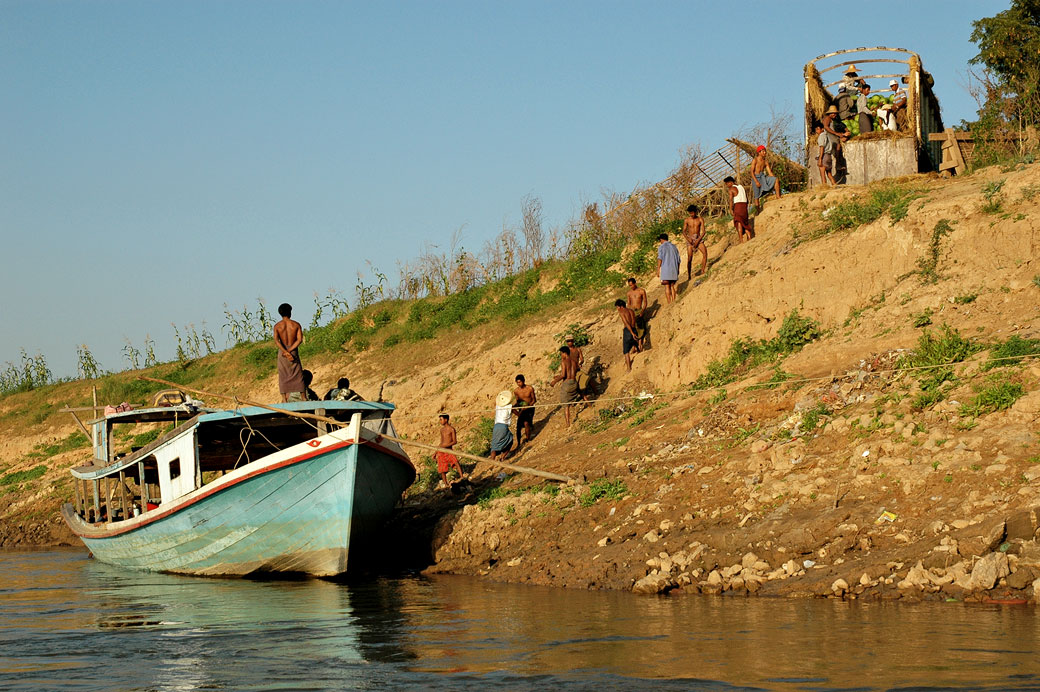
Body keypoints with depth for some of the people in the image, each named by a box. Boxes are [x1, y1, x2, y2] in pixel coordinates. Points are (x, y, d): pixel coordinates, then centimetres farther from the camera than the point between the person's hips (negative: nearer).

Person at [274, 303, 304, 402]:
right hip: (294, 352, 0)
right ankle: (302, 398, 3)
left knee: (283, 376, 5)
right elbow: (299, 340, -11)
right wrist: (289, 351, -15)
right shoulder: (296, 325, -1)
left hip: (282, 352, 0)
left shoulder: (277, 326, -1)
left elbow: (276, 341, -15)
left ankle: (284, 400, 0)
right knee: (298, 376, 6)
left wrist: (285, 352, -21)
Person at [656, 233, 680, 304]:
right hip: (674, 270, 5)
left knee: (667, 287, -5)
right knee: (672, 286, 10)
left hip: (665, 269, -5)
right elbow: (678, 260, 17)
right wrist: (678, 270, 25)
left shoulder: (661, 247, 0)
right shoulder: (674, 247, 16)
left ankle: (669, 303, -11)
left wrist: (658, 269, -8)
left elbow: (660, 258, -9)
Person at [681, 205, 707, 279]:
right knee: (689, 258, -7)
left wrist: (698, 240, -14)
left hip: (699, 238, 0)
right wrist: (688, 239, -14)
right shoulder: (687, 220, 3)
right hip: (690, 239, 0)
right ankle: (688, 275, 3)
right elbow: (684, 232, 4)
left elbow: (703, 231, -2)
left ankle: (702, 270, -25)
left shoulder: (700, 219, 2)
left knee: (705, 251, -24)